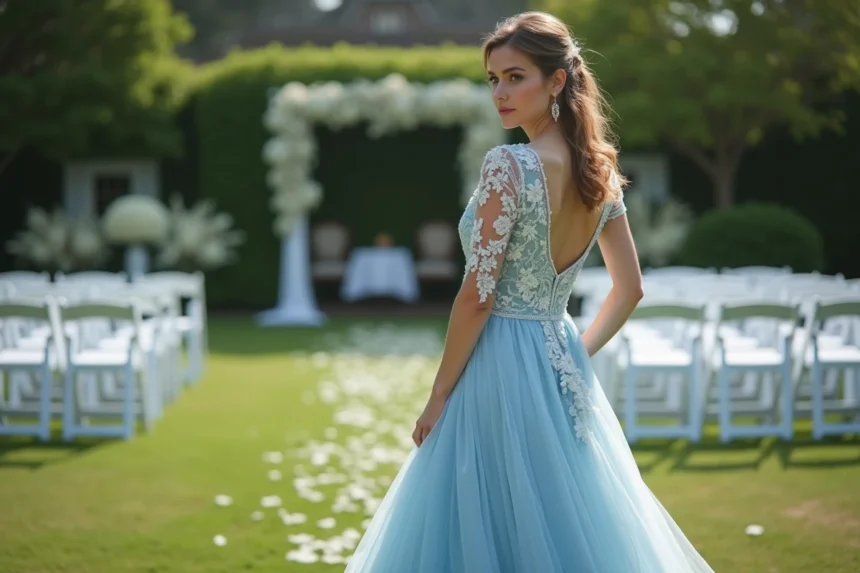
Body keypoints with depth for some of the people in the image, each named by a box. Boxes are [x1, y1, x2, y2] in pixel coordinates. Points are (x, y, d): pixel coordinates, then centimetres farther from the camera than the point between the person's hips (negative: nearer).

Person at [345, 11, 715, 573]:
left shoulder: (509, 164, -17)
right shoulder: (601, 170, 5)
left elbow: (477, 296, -17)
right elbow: (629, 289, 12)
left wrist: (439, 396, -10)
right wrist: (578, 354, 15)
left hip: (500, 365, -8)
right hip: (562, 368, 8)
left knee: (488, 527, 3)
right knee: (571, 521, 17)